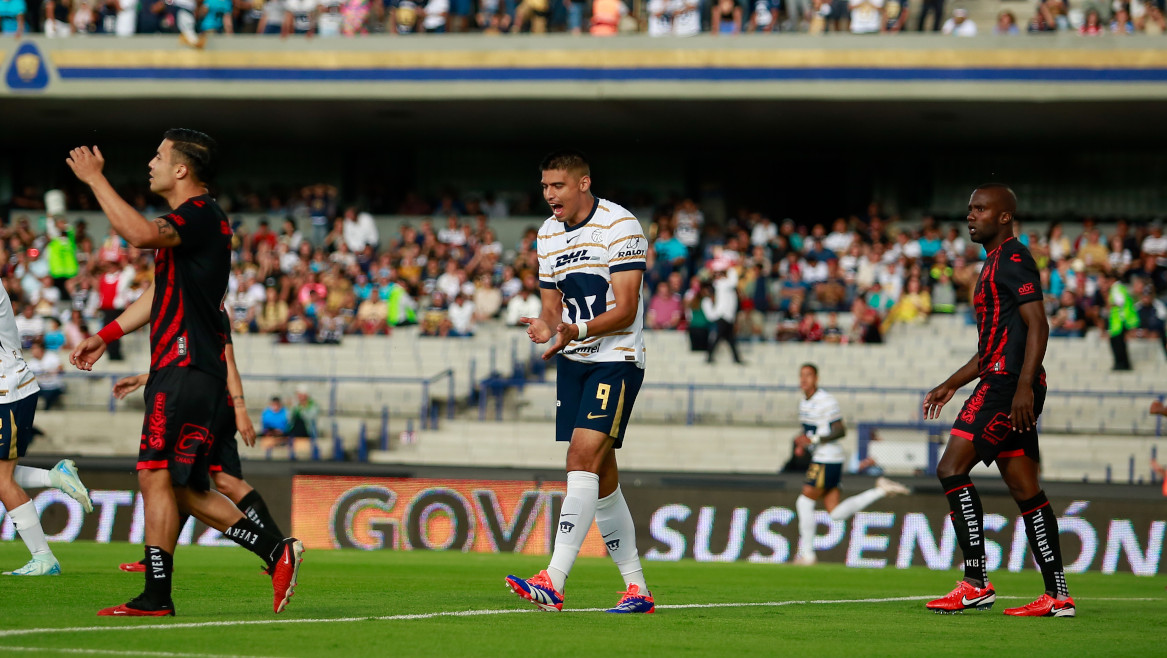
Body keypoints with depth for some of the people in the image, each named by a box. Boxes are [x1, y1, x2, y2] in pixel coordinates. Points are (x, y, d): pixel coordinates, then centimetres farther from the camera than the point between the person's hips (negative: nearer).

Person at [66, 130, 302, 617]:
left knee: (156, 476, -11)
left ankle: (156, 597, -11)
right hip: (181, 367, 10)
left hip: (186, 369, -10)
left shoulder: (200, 216, -12)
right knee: (186, 488, 11)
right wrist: (105, 335, 27)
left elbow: (140, 234, -32)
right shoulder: (193, 221, 21)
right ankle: (276, 551, 10)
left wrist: (94, 178, -22)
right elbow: (160, 292, 29)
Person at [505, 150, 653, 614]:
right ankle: (637, 589, 13)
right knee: (600, 476, 6)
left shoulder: (620, 227, -12)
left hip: (617, 358, -7)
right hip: (573, 362, 7)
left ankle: (553, 583, -27)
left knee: (583, 457, -19)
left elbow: (625, 310, -17)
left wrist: (578, 330, -33)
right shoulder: (548, 233, 10)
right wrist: (545, 327, -8)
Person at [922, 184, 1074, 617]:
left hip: (1009, 384, -10)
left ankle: (976, 584, -15)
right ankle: (1057, 595, 5)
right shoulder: (996, 263, 24)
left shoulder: (1012, 258, -8)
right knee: (1025, 490, 7)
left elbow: (1037, 326, -17)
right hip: (1005, 384, 10)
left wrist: (1024, 386, -25)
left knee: (951, 469, -13)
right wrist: (951, 385, 28)